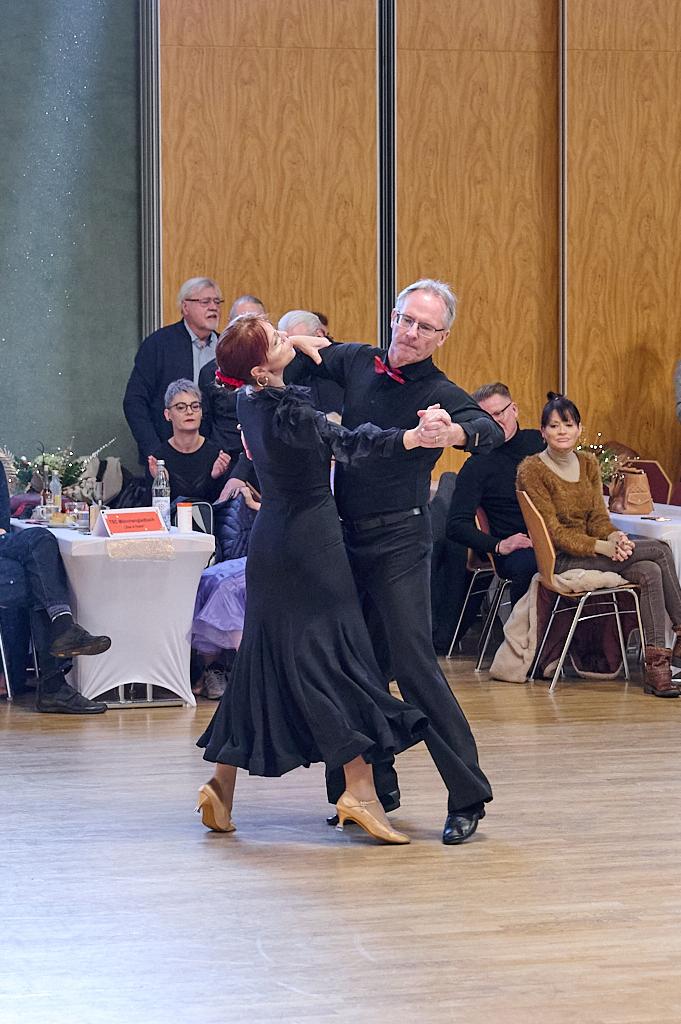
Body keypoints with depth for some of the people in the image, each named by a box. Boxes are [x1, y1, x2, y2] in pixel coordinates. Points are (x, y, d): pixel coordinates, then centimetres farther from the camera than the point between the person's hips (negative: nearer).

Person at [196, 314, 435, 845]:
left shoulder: (249, 402, 5)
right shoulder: (289, 416, -21)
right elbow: (348, 443, -30)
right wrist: (414, 437, -40)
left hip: (274, 538, 9)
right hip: (311, 541, -9)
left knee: (263, 660, 13)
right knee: (333, 659, -6)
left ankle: (223, 785, 13)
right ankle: (361, 790, -8)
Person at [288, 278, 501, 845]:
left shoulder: (439, 393, -8)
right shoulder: (355, 362, 5)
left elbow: (491, 430, -27)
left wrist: (452, 432, -49)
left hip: (398, 542, -5)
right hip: (344, 537, 5)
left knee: (414, 665, -11)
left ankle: (468, 797, -7)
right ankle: (375, 788, 22)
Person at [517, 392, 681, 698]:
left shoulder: (588, 463, 12)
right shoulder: (531, 470, -10)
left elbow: (598, 517, 9)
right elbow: (552, 531, -14)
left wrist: (614, 536, -15)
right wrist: (602, 547, -23)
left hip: (590, 551, 7)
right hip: (559, 559, -7)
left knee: (650, 573, -22)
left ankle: (656, 666, -21)